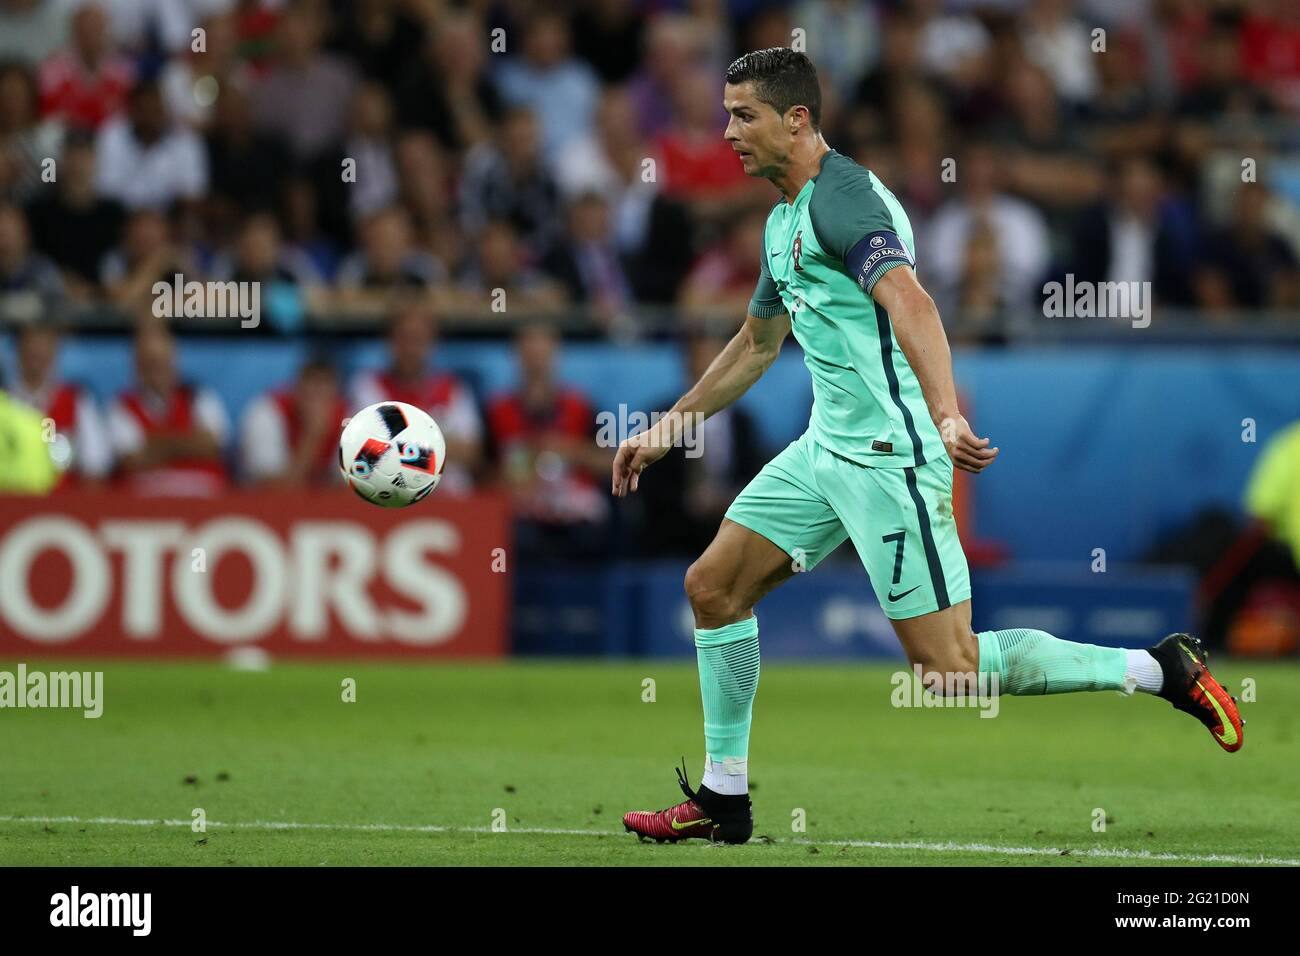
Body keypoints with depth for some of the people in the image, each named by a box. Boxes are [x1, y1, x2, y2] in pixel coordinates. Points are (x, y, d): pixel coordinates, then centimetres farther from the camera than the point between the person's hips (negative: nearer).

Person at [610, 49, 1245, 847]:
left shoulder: (842, 198, -16)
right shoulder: (784, 220, 16)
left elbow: (909, 303, -33)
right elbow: (758, 343, 32)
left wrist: (945, 414, -48)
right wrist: (667, 430, 34)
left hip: (889, 456, -10)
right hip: (826, 448, 10)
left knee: (951, 671, -10)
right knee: (713, 586, 9)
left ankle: (1161, 670, 0)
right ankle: (724, 800, 17)